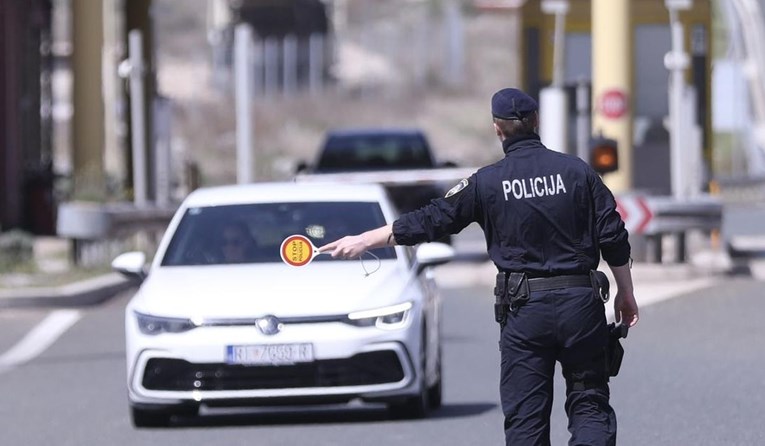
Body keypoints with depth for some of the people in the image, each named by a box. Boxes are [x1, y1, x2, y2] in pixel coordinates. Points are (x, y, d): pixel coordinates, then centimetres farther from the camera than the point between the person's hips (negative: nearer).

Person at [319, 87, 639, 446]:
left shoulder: (487, 182, -1)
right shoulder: (577, 171, 1)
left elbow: (430, 221, 3)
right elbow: (614, 240, 1)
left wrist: (363, 241, 12)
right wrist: (626, 294, 13)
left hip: (524, 308, -1)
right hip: (581, 301, 1)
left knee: (525, 416, 5)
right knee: (589, 402, 6)